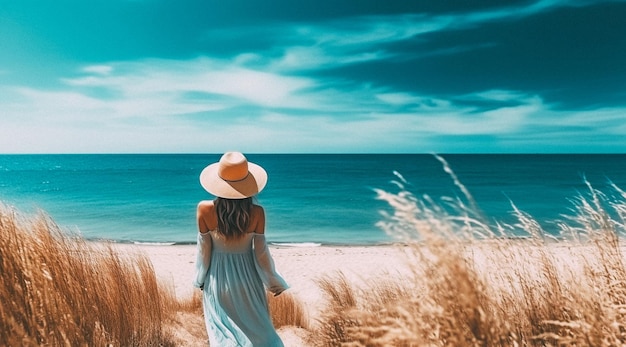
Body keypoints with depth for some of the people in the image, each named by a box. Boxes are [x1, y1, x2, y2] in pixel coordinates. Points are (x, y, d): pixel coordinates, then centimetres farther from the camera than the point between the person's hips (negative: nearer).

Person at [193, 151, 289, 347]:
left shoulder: (205, 209, -20)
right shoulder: (256, 213, -21)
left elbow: (204, 250, -9)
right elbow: (261, 252, -12)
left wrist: (200, 279, 9)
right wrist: (274, 282, 5)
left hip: (218, 279, 1)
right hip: (247, 279, -1)